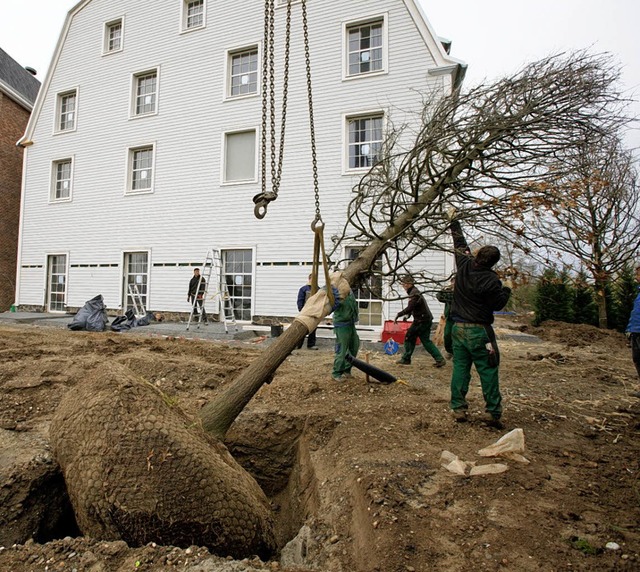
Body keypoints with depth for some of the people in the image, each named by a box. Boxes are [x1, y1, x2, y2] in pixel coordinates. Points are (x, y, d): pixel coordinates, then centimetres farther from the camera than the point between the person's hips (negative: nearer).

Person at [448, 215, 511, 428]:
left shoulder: (464, 266, -1)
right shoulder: (491, 280, -15)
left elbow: (460, 245, 15)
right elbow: (498, 304, -8)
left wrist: (454, 223, 29)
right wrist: (506, 292, 12)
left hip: (458, 328, 5)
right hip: (478, 330, -5)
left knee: (460, 369, 9)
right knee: (488, 371, 4)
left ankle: (458, 409, 13)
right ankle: (492, 412, 7)